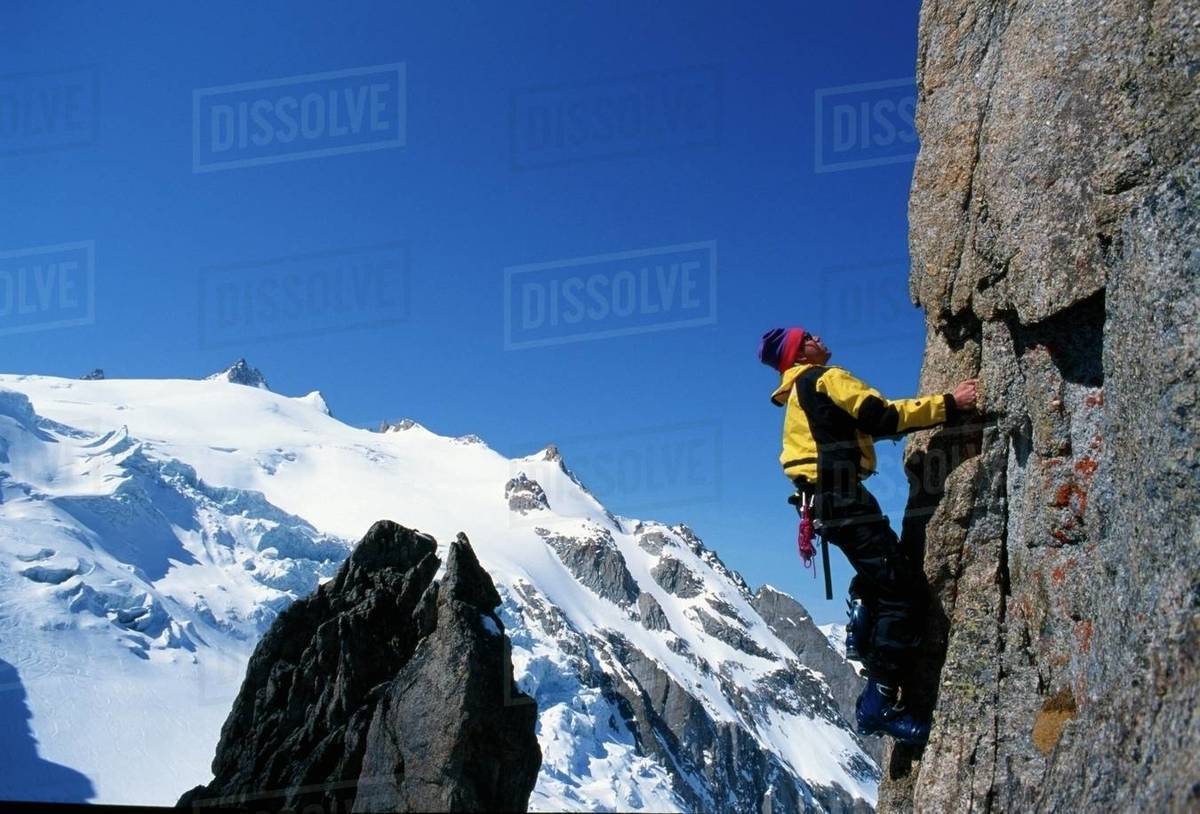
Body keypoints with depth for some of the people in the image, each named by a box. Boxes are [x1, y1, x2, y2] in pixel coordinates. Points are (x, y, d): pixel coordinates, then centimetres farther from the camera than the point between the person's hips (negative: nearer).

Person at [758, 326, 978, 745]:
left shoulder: (801, 389, 23)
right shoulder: (827, 378, -6)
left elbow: (862, 422, 25)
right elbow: (884, 418, -16)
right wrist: (949, 404, -14)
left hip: (827, 500, 10)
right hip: (842, 497, -10)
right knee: (902, 594, -12)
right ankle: (880, 704, -15)